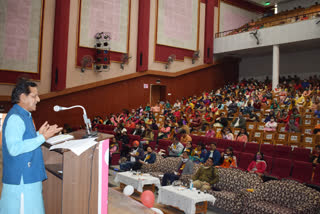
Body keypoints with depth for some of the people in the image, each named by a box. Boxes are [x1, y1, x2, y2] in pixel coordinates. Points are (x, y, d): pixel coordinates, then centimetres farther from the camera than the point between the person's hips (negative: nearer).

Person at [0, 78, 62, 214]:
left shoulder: (25, 116, 16)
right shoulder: (15, 118, -17)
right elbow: (14, 148, -26)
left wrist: (39, 134, 9)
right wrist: (42, 137, -23)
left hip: (29, 177, 10)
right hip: (21, 179, -10)